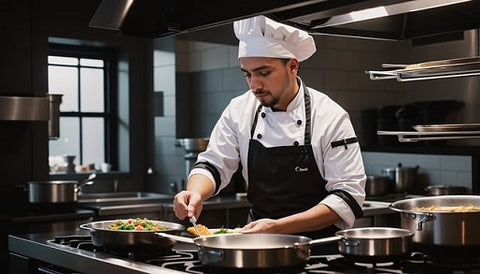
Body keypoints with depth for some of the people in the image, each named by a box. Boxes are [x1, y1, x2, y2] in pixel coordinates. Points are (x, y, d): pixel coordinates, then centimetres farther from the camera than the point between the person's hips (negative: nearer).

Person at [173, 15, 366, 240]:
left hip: (316, 244, -3)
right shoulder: (239, 110, 0)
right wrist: (196, 193, -19)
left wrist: (279, 227, -25)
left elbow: (349, 196, -14)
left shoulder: (330, 116, -11)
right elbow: (213, 164, 7)